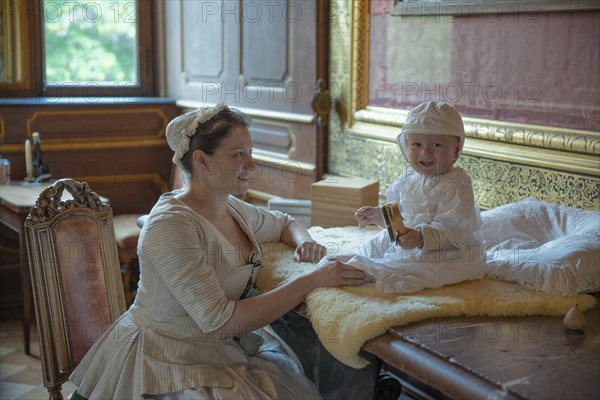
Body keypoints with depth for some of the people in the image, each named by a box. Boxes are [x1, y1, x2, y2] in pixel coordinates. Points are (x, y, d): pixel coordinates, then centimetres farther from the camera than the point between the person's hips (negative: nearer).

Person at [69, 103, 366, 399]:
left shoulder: (232, 209, 3)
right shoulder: (169, 226, -21)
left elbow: (284, 223, 22)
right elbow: (221, 322, -25)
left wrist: (304, 241, -2)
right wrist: (312, 280, -23)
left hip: (233, 347, 7)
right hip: (173, 364, -7)